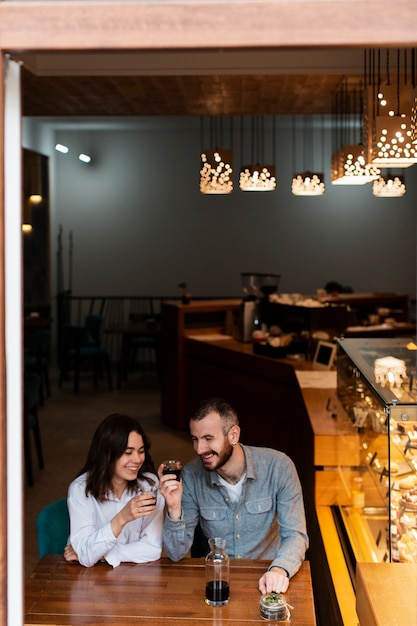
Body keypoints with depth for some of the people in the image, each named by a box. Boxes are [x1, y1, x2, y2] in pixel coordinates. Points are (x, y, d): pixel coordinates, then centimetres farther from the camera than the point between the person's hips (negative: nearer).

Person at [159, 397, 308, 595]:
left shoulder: (278, 467, -12)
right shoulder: (191, 476, -7)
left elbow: (295, 535, -13)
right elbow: (176, 553, -6)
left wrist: (280, 569, -33)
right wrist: (174, 509, -24)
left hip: (266, 580, -2)